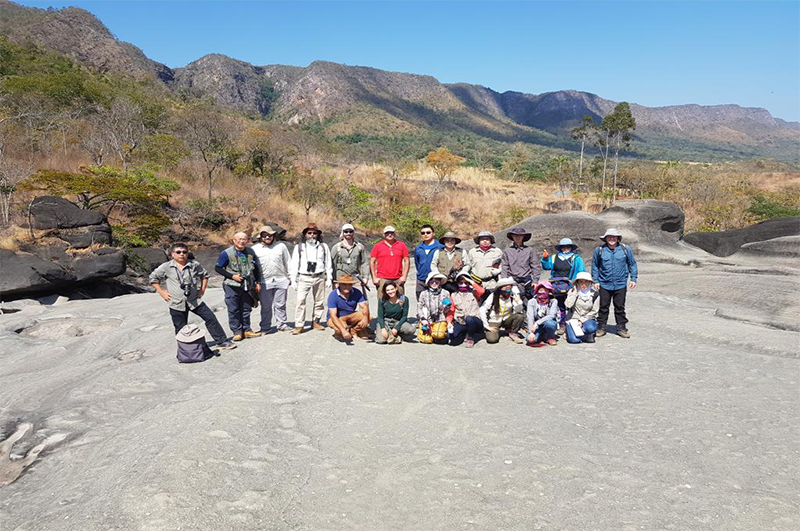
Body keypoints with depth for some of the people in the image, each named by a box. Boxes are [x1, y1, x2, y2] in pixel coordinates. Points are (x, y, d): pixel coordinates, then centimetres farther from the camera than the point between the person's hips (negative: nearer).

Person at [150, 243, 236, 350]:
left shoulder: (194, 264, 2)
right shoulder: (166, 267, -3)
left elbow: (205, 275, 17)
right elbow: (153, 278, 8)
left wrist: (202, 289, 8)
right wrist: (161, 292, 1)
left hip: (194, 300, 2)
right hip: (177, 304, -2)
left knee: (211, 318, -3)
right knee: (181, 329, 5)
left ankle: (221, 342, 6)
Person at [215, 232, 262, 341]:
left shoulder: (250, 252, 8)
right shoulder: (226, 253, -6)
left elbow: (256, 268, 18)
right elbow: (218, 268, -3)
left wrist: (258, 282, 12)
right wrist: (232, 276, -12)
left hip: (247, 286, 4)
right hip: (232, 287, -4)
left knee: (246, 309, 9)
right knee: (233, 310, -1)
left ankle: (246, 330, 18)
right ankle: (237, 331, 6)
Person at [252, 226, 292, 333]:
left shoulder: (281, 246, 7)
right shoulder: (255, 249, 3)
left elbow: (288, 262, 12)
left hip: (281, 281, 1)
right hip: (264, 282, -1)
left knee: (280, 305, 7)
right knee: (266, 306, 5)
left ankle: (283, 325, 18)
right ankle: (265, 327, 15)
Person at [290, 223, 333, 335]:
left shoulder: (323, 246, 9)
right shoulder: (299, 247, 7)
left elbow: (328, 263, 10)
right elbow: (294, 264, 6)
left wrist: (329, 278, 5)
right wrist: (293, 280, 0)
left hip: (319, 277, 2)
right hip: (304, 278, -2)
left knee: (319, 301, 7)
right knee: (300, 301, -11)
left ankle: (315, 322, 22)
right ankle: (299, 325, -8)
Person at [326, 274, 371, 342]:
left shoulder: (357, 293, -14)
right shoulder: (333, 295, -24)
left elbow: (364, 307, -19)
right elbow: (333, 316, -31)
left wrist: (365, 318, -43)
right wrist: (343, 330, -45)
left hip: (350, 317, 4)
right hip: (337, 319, -4)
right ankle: (338, 332, 0)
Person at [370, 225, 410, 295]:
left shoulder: (402, 245, 9)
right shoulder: (377, 246, 6)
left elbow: (407, 261, 10)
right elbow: (372, 262, 6)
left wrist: (404, 276, 0)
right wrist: (374, 277, -2)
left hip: (398, 279, 2)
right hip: (382, 279, -1)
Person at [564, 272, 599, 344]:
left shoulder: (594, 294, -1)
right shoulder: (572, 291, -1)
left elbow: (594, 311, -1)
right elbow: (568, 305, -18)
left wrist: (582, 320, -11)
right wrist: (575, 292, -15)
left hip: (587, 319, 1)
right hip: (573, 319, 0)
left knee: (591, 328, -35)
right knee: (574, 339, -24)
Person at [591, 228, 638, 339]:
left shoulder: (625, 249, -1)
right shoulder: (599, 250, -2)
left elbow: (632, 264, 10)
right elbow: (595, 266, 9)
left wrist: (633, 279, 5)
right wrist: (596, 280, 5)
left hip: (620, 285, 0)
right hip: (604, 284, 0)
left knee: (620, 307, 8)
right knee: (603, 307, 6)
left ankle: (621, 328, 18)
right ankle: (601, 328, 16)